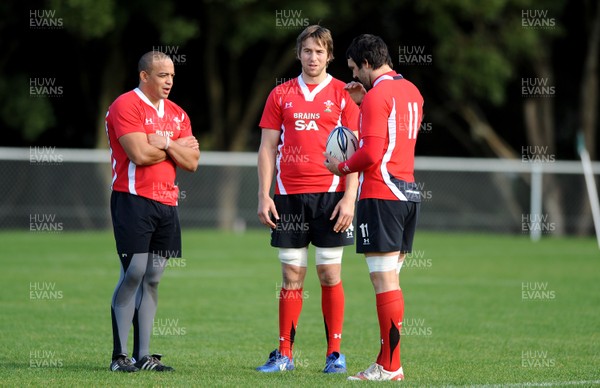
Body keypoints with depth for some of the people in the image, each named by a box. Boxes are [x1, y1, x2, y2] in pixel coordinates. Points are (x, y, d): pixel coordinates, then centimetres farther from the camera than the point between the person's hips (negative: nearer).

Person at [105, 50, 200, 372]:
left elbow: (192, 162, 10)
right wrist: (177, 147, -1)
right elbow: (139, 154, -16)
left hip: (166, 203, 7)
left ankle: (143, 355, 8)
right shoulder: (126, 105, -6)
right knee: (133, 273, -11)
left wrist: (164, 143, -8)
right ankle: (120, 356, -7)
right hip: (133, 199, -7)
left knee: (152, 278, 6)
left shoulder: (177, 114, 17)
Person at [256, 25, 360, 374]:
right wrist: (264, 196, 1)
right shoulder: (281, 95, 10)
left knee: (330, 273, -2)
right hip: (289, 196, 2)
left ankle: (335, 353, 4)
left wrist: (349, 198, -9)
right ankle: (284, 354, 7)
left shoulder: (343, 94, 4)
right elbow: (268, 147, 9)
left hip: (329, 194, -2)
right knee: (292, 275, 3)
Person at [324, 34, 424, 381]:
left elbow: (371, 154, -18)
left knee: (383, 280, -8)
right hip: (409, 192, 9)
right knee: (390, 281, 11)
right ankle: (388, 361, 11)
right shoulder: (411, 91, 15)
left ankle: (390, 366, -8)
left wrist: (341, 167, -1)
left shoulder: (377, 95, -11)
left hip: (381, 196, -9)